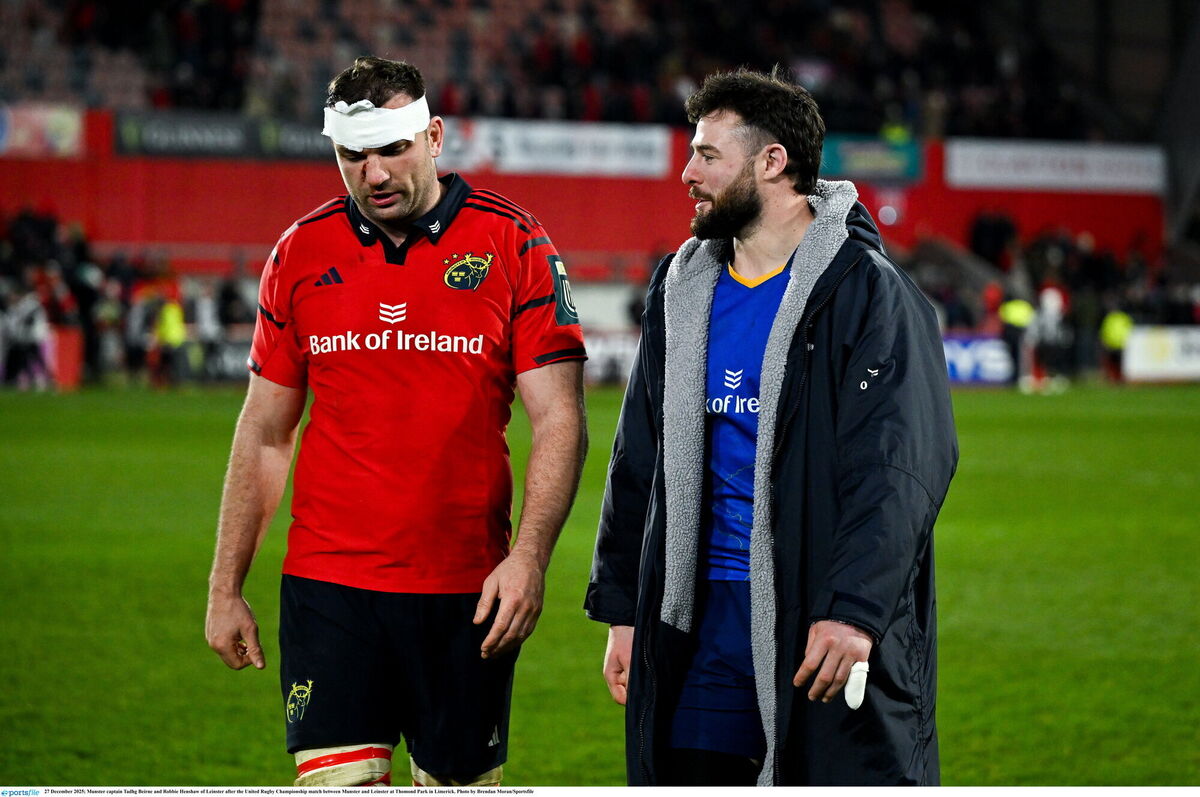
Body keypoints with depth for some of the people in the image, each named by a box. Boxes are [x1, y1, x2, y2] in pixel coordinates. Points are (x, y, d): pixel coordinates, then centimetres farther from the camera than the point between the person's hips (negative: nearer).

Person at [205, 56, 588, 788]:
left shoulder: (512, 245, -1)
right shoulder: (302, 254, 6)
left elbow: (559, 423, -3)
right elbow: (265, 434, 13)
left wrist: (529, 556, -16)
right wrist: (226, 587, 11)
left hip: (466, 591, -1)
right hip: (329, 587, 1)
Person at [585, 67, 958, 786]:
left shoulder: (865, 290, -7)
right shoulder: (682, 289, 14)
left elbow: (899, 467, -15)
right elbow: (639, 463, 19)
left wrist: (854, 611, -25)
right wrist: (622, 610, 14)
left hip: (829, 621, -6)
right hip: (699, 616, 6)